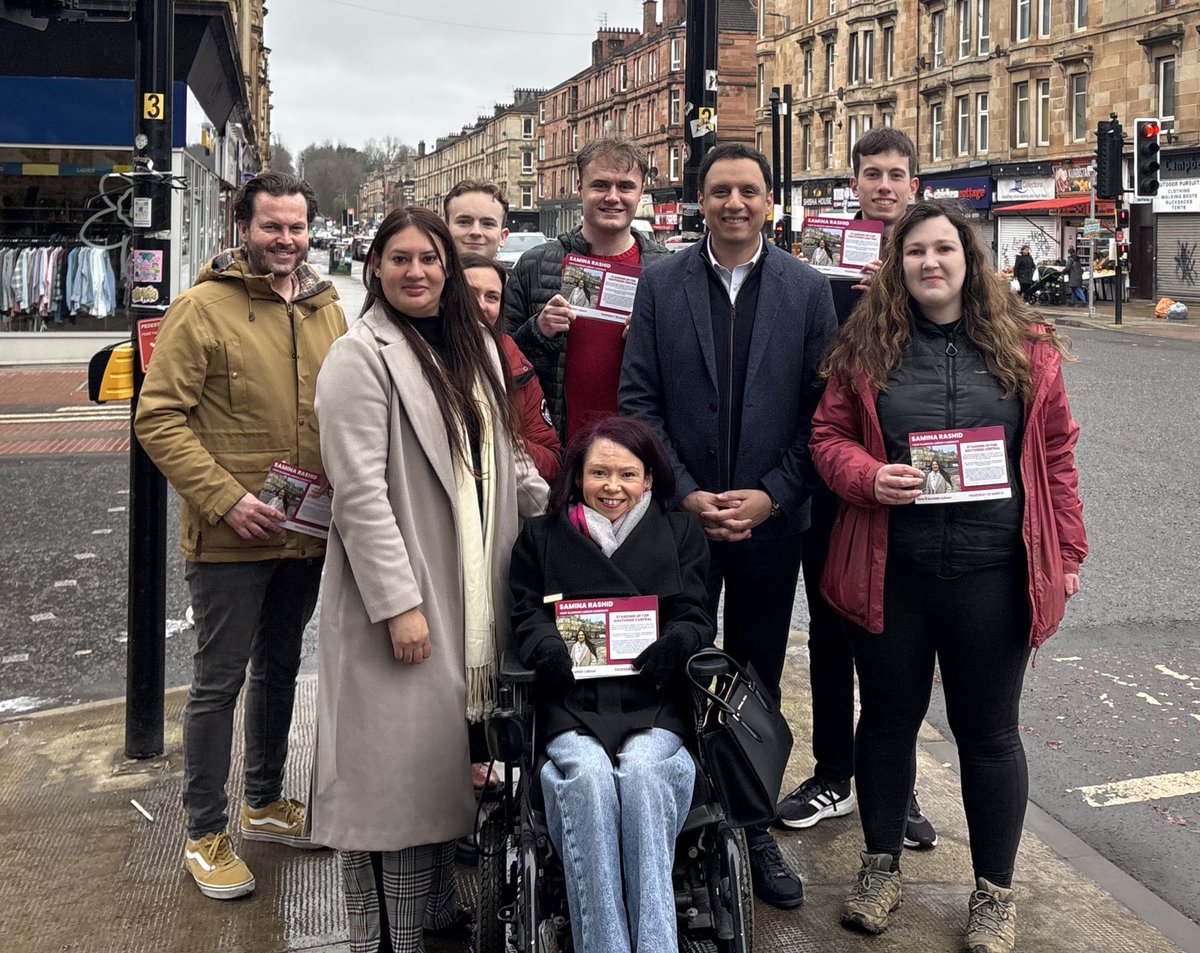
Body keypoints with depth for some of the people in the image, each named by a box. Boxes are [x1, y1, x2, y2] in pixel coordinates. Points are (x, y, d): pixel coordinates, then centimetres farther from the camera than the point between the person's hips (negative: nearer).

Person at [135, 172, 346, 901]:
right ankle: (206, 834, 18)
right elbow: (158, 417, -13)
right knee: (220, 680, 3)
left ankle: (266, 803, 38)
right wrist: (225, 498, -21)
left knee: (279, 669, 20)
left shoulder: (328, 311, 6)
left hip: (309, 535, 6)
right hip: (230, 539, -6)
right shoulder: (203, 309, -10)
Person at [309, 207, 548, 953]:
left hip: (471, 586, 7)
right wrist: (398, 602, -20)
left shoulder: (474, 346, 13)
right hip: (399, 591, -7)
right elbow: (360, 491, -17)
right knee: (397, 760, -2)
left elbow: (505, 456, 21)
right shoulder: (363, 355, -11)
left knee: (448, 752, 14)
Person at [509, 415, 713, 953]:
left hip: (654, 699, 0)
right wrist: (555, 652, -14)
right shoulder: (542, 538, 17)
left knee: (641, 768, -32)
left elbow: (695, 621, 10)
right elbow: (528, 620, 10)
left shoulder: (680, 534, 18)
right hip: (573, 702, 0)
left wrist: (670, 645, -14)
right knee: (588, 772, -32)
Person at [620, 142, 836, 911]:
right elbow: (639, 399, -2)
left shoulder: (808, 289, 1)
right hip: (679, 514, 0)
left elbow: (821, 408, -1)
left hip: (770, 521, 0)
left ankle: (753, 828, 24)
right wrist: (686, 494, -10)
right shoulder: (661, 285, 1)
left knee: (758, 682, 10)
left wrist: (769, 497, -10)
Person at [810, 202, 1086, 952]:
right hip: (890, 574, 1)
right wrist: (869, 476, -16)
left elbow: (1056, 454, 4)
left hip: (992, 576, -1)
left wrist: (1068, 551, 3)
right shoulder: (867, 346, 2)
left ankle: (995, 890, 27)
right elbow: (830, 437, 4)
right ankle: (882, 866, 35)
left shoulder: (1026, 346, 1)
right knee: (888, 720, 15)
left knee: (988, 732, 11)